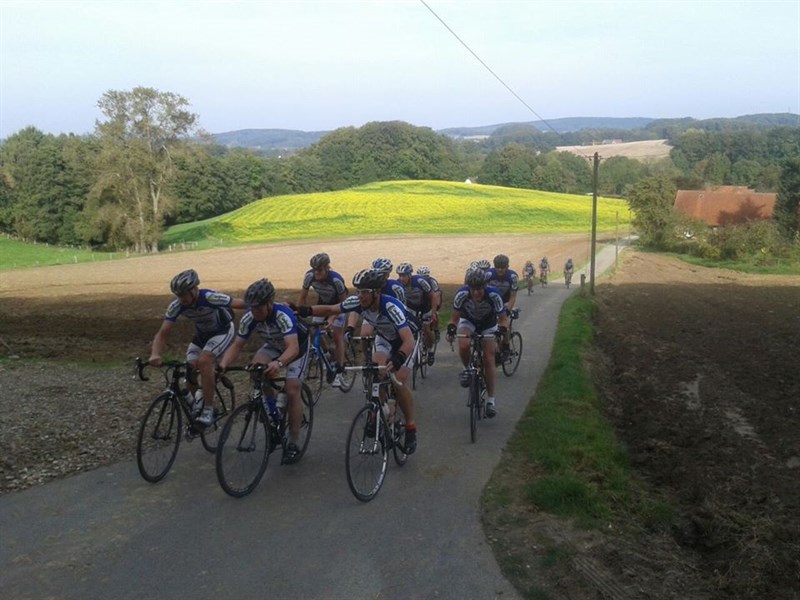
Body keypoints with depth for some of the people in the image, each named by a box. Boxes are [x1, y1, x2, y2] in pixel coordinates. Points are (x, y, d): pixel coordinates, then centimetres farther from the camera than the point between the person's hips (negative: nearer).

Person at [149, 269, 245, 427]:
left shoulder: (210, 298, -35)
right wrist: (155, 355, -40)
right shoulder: (176, 306, -22)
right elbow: (163, 333, -21)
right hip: (202, 334, 5)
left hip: (222, 331, -5)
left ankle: (209, 410, -18)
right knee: (190, 367, -10)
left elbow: (239, 304, -26)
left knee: (204, 361, -28)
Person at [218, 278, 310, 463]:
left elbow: (293, 348, -51)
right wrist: (223, 364, -39)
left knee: (292, 391, -16)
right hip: (273, 346, 5)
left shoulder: (283, 315, -40)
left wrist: (278, 363, -70)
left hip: (297, 345, -5)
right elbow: (237, 345, -21)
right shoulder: (249, 318, -25)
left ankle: (293, 444, -3)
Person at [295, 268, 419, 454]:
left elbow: (408, 341, -50)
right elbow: (330, 309, -12)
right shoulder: (357, 302, -25)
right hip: (383, 338, 4)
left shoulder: (391, 306, -40)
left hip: (404, 341, -4)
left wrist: (398, 358, -68)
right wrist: (307, 311, -28)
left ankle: (410, 427, -1)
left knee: (399, 381, -20)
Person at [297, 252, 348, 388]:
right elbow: (302, 297, -13)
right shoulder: (310, 276, -26)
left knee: (337, 336, -10)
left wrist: (333, 319, -31)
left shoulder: (336, 279, -36)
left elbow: (343, 301, -24)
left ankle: (339, 373, -4)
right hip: (322, 303, 5)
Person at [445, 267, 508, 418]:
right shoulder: (461, 294, -32)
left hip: (488, 324, 0)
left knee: (489, 360, -6)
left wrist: (502, 329, -43)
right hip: (468, 321, 0)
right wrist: (451, 328, -36)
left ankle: (491, 398, 8)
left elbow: (503, 318, -23)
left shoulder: (493, 295, -34)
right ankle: (467, 369, 0)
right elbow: (455, 317, -18)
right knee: (464, 345, -32)